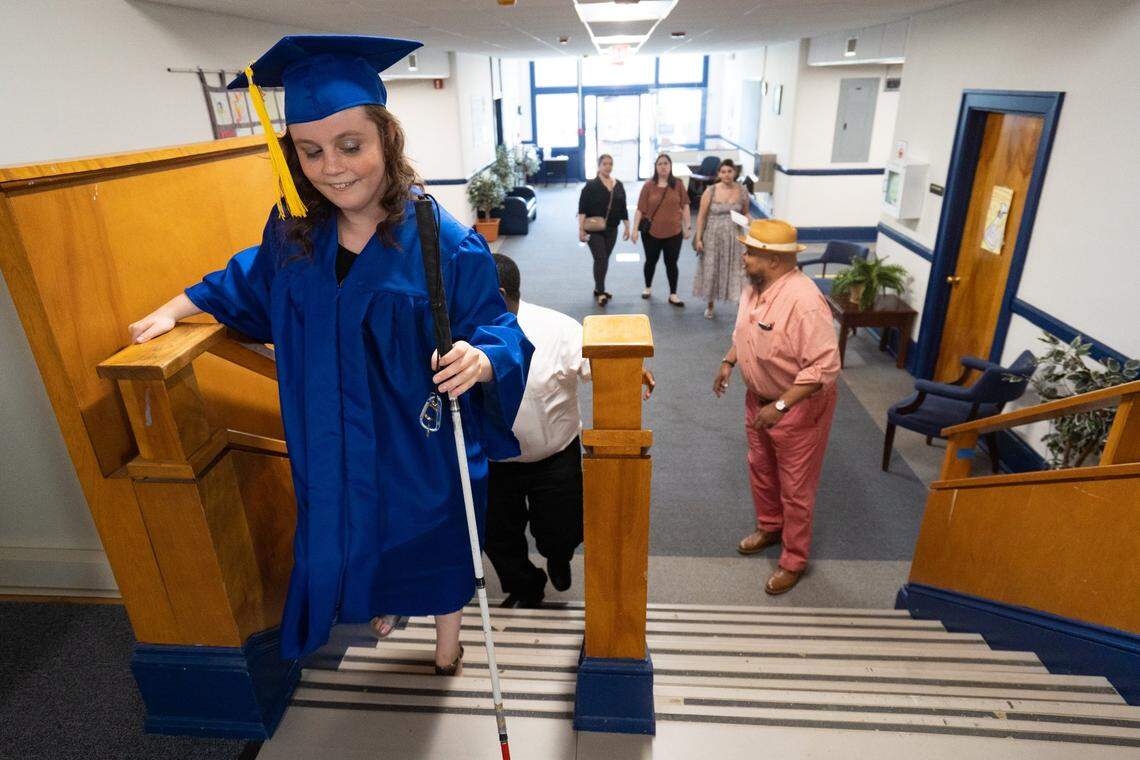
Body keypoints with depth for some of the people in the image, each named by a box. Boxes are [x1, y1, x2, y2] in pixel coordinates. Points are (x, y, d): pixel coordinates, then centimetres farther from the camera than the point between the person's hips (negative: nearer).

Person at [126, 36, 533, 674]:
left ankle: (448, 632, 52)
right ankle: (384, 603, 60)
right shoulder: (292, 236, -6)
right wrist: (176, 309, 11)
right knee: (355, 531, 26)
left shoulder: (445, 242, -21)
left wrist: (481, 359, -40)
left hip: (427, 445, -4)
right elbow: (249, 284, 16)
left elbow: (499, 328, -19)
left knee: (435, 538, 20)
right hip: (336, 446, 4)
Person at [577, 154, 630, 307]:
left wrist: (627, 227, 10)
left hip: (611, 229, 5)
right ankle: (601, 293, -4)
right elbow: (582, 209, -11)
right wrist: (581, 229, -17)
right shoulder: (591, 185, -9)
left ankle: (598, 289, 25)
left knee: (605, 259, 11)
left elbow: (623, 208, 12)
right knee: (600, 259, -10)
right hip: (594, 230, -5)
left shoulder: (619, 185, 6)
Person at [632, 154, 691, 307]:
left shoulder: (678, 184, -2)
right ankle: (648, 287, 38)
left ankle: (673, 295, 16)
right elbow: (640, 209, -4)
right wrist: (635, 229, -8)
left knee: (671, 263, 6)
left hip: (674, 232, 0)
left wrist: (687, 227, -1)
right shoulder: (648, 186, -4)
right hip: (651, 231, 0)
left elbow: (685, 206, 2)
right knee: (651, 261, 16)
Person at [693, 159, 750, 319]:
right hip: (713, 237, -1)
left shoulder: (742, 191, -1)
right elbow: (701, 216, -4)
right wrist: (698, 238, -7)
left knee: (737, 270, 0)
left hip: (734, 237, 1)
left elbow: (745, 213, 10)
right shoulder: (710, 191, -8)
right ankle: (710, 305, 30)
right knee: (711, 270, 10)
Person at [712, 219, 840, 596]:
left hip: (799, 407, -8)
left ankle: (794, 560, 27)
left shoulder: (803, 301, -32)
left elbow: (824, 366, -31)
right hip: (758, 398, 8)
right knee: (760, 470, 24)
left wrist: (780, 406, -31)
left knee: (795, 487, 8)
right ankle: (769, 527, 48)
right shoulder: (755, 286, -4)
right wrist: (729, 362, 6)